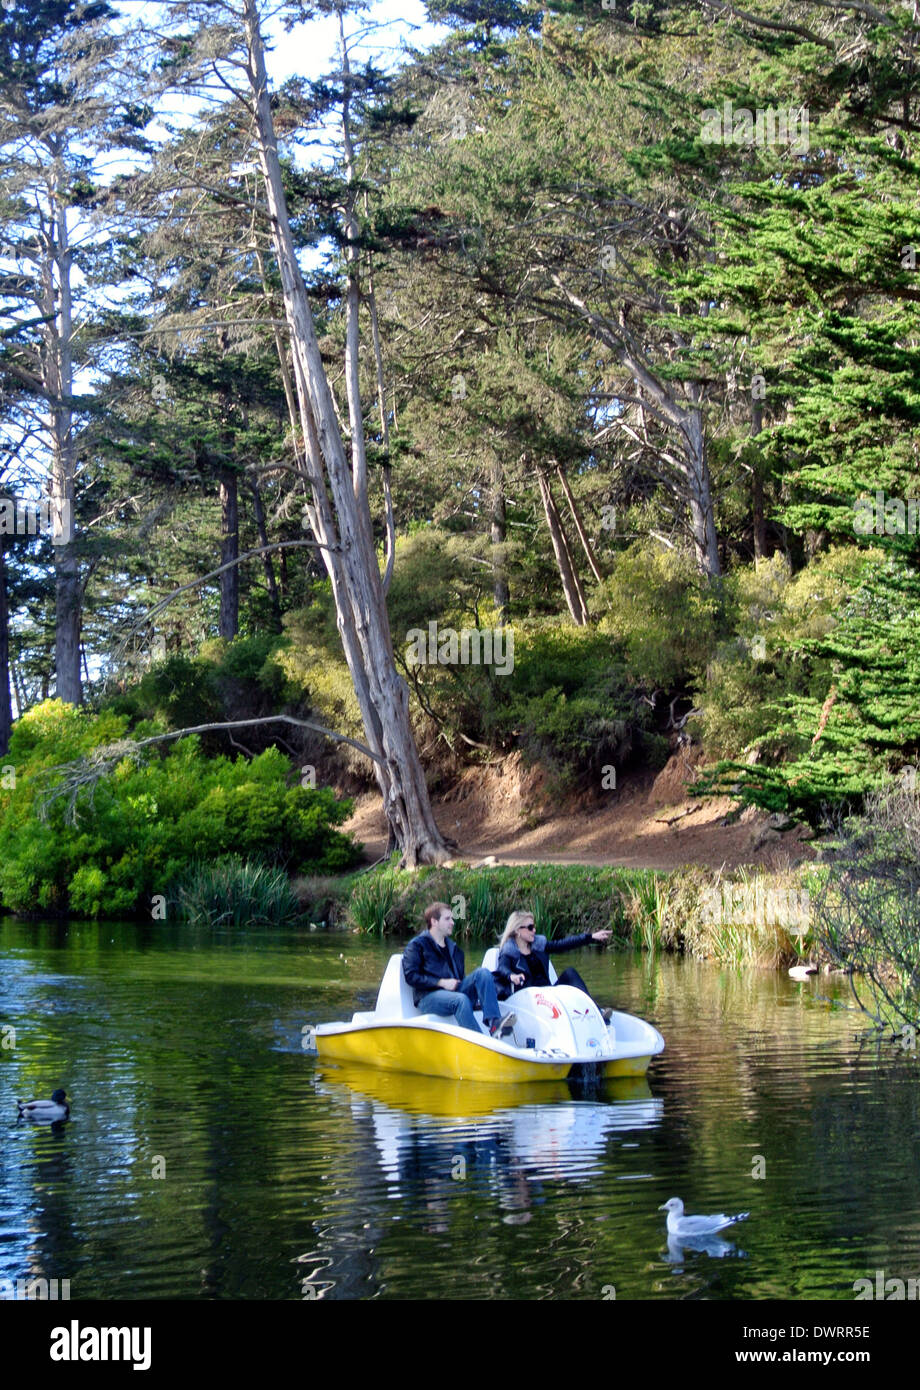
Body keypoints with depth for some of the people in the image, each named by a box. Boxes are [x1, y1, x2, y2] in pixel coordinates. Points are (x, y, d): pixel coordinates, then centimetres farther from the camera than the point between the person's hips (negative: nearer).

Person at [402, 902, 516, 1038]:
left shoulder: (453, 948, 27)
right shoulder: (417, 945, 4)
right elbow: (410, 976, -8)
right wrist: (441, 982, -14)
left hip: (453, 991, 6)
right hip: (429, 996, -6)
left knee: (483, 973, -17)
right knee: (461, 999, -37)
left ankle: (494, 1023, -36)